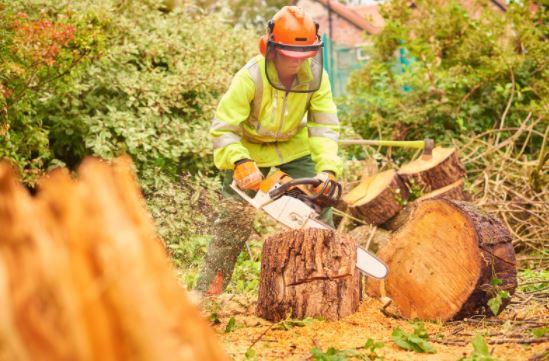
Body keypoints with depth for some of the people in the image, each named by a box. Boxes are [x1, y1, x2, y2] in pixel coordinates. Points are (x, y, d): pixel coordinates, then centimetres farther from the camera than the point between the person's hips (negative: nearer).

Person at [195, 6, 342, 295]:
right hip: (248, 148, -3)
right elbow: (223, 129, -30)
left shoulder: (315, 76, -21)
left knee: (319, 209, -4)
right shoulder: (251, 77, -32)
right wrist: (241, 163, -46)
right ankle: (206, 292, -3)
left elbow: (325, 127, -19)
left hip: (293, 146, 3)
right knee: (236, 218, -10)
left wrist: (328, 170, -35)